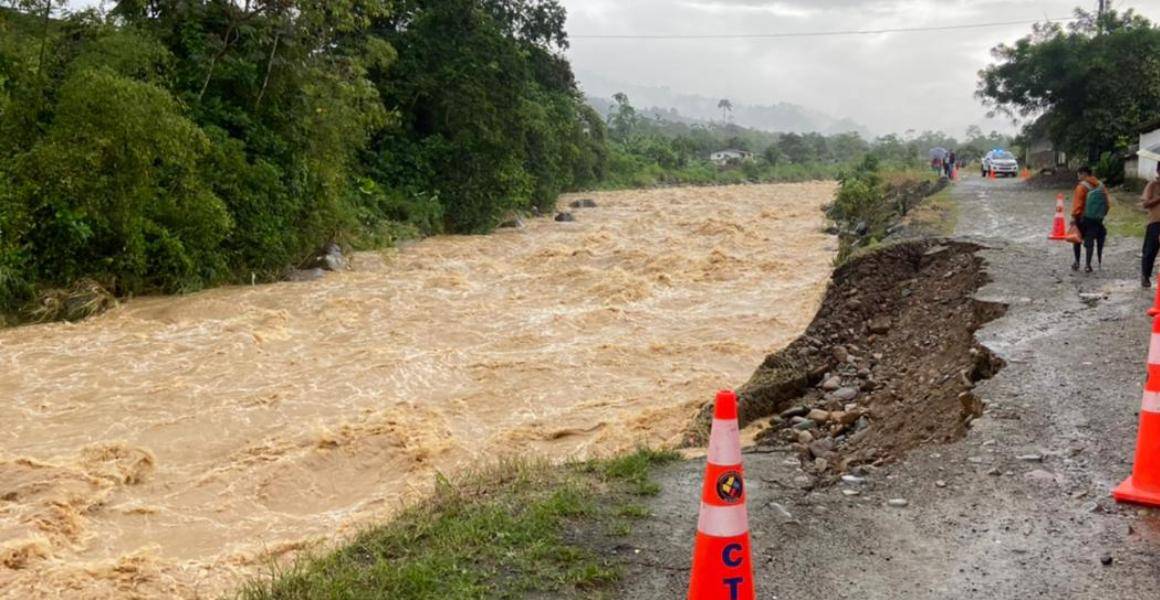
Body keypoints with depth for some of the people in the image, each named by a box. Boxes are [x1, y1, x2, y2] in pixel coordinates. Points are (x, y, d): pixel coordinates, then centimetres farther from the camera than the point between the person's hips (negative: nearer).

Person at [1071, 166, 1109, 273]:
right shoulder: (1101, 186, 6)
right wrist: (1102, 215, 17)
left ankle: (1077, 262, 13)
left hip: (1082, 218, -4)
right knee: (1090, 241, 6)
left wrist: (1073, 216, -13)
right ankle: (1088, 265, 3)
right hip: (1096, 218, 4)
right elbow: (1106, 203, 9)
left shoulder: (1082, 187, -12)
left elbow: (1077, 203, -16)